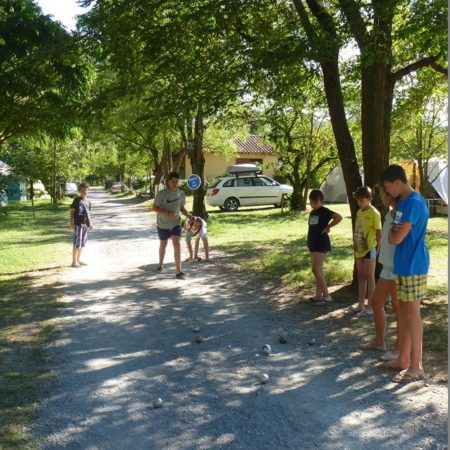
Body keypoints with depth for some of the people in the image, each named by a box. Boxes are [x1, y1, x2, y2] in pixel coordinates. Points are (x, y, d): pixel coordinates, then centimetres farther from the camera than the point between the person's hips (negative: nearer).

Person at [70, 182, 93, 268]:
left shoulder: (88, 201, 13)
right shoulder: (77, 200, -6)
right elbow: (72, 211, -6)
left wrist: (90, 223, 16)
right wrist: (72, 222, -14)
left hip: (85, 224, 7)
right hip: (78, 224, -7)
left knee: (82, 243, 12)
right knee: (77, 243, -6)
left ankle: (78, 260, 24)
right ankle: (74, 262, 0)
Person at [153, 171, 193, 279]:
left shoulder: (181, 193, -1)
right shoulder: (162, 193, -14)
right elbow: (155, 208, -13)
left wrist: (189, 216, -6)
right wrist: (168, 214, -26)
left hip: (176, 223, 2)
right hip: (163, 224, -1)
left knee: (177, 245, -13)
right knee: (163, 245, 17)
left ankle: (179, 271, -13)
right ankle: (160, 264, 42)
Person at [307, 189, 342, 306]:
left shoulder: (324, 211, -12)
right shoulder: (312, 213, 13)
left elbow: (339, 217, -25)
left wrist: (328, 227, -17)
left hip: (321, 244, -9)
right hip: (313, 244, 9)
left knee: (316, 269, -13)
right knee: (317, 270, 10)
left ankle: (327, 296, -10)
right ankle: (319, 295, 15)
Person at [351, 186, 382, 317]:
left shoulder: (374, 213, -12)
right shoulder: (359, 212, 10)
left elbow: (379, 233, -11)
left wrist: (377, 249, -11)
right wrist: (355, 245, 10)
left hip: (369, 249, -7)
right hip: (359, 249, 8)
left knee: (369, 277, -2)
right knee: (361, 277, 12)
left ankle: (370, 308, 5)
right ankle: (361, 305, 21)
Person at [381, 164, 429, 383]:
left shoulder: (414, 203, -18)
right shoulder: (402, 202, 13)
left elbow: (396, 238, -20)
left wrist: (391, 234, -2)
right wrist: (394, 233, -1)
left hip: (413, 266, -9)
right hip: (402, 265, 9)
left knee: (412, 313, -3)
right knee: (404, 312, 14)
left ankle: (416, 366, 5)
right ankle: (403, 359, 24)